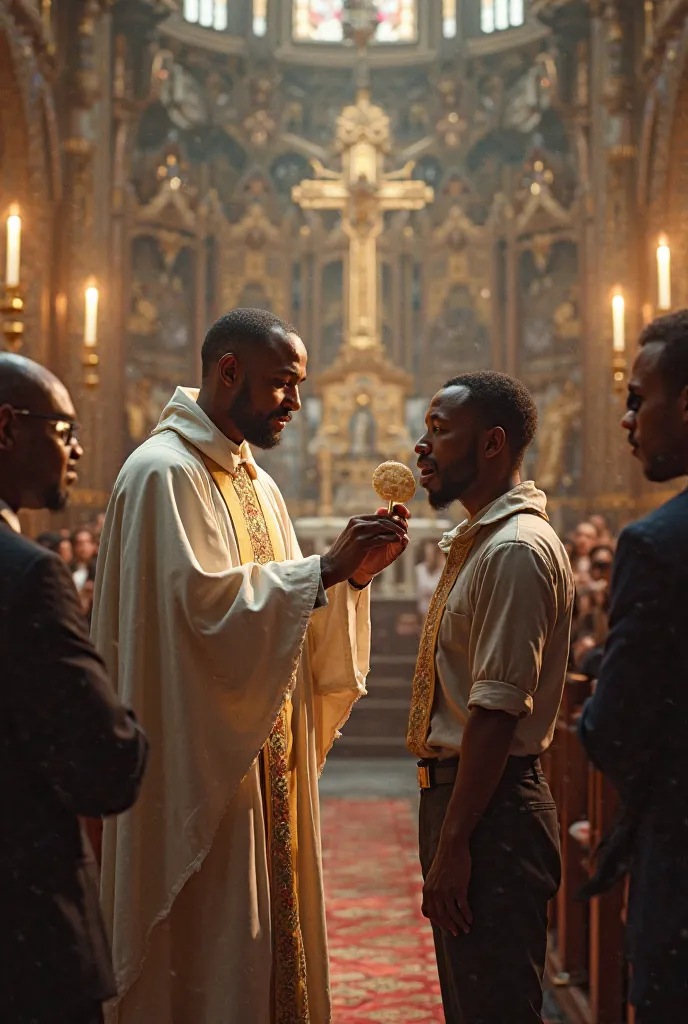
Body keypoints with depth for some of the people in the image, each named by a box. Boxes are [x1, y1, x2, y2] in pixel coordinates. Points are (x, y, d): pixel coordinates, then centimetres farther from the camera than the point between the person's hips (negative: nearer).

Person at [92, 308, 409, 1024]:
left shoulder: (252, 480, 16)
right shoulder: (165, 471, -13)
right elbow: (207, 601, -23)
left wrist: (351, 575, -1)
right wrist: (326, 569, -21)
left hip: (267, 763, 9)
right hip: (200, 766, -9)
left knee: (269, 932, 14)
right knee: (208, 956, -1)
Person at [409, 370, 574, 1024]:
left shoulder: (515, 550, -18)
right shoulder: (477, 542, 14)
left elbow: (497, 713, -23)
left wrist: (453, 841, -23)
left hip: (491, 808, -10)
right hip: (454, 791, 11)